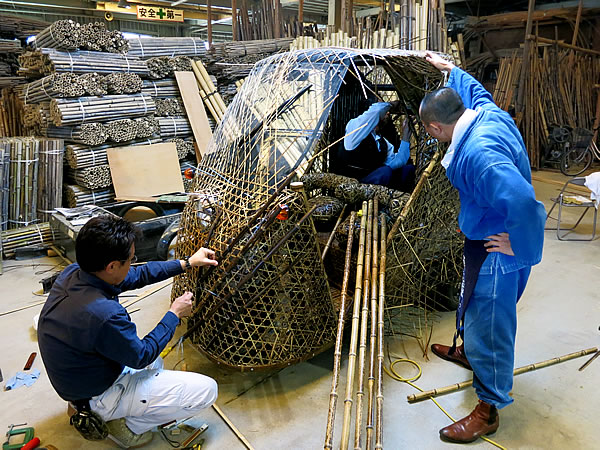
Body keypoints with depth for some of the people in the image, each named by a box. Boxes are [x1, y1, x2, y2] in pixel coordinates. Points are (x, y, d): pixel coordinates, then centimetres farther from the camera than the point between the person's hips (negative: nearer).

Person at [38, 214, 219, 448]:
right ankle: (128, 426, 5)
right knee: (207, 390, -9)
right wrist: (174, 314, -9)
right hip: (100, 396, -8)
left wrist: (186, 263, 3)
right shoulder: (103, 315, -38)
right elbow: (141, 356, -19)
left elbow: (136, 275, 1)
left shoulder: (72, 273, -12)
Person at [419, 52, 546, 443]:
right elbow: (475, 89, 20)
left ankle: (489, 410, 24)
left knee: (488, 322, 5)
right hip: (490, 237, 10)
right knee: (474, 304, 29)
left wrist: (521, 248, -28)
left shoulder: (479, 154, -35)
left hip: (497, 248, -10)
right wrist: (449, 68, 34)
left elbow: (523, 202, -44)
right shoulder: (489, 112, -4)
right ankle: (469, 352, 57)